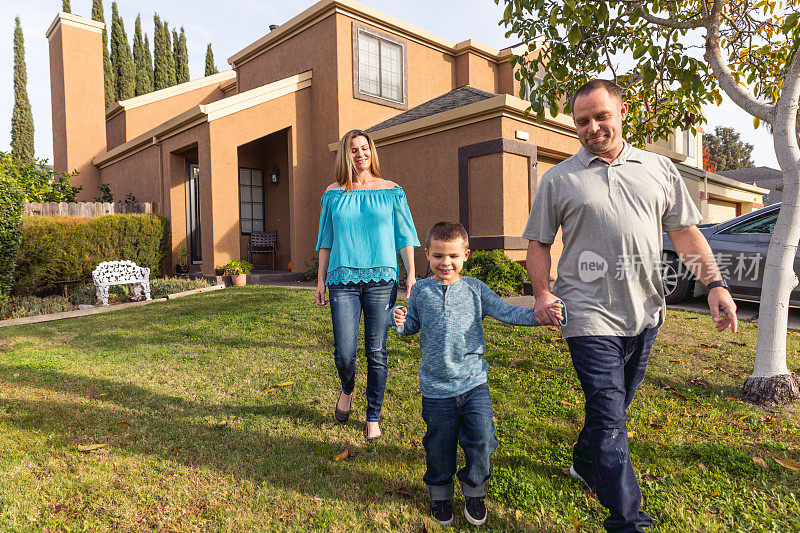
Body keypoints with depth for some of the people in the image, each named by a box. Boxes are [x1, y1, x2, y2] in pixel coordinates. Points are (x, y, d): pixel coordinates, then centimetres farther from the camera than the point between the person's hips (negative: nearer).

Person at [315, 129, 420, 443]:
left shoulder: (391, 191, 7)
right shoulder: (333, 194, 10)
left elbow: (404, 236, 9)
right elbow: (326, 240, 14)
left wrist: (411, 273, 1)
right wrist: (321, 279, 11)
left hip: (381, 279, 0)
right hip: (343, 279, 1)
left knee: (376, 352, 2)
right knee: (344, 352, -3)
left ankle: (373, 417, 20)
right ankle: (347, 389, 32)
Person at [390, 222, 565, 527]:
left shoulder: (475, 289, 1)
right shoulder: (421, 291, 1)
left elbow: (507, 313, -1)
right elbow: (413, 326, 10)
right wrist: (400, 321, -12)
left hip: (473, 382, 0)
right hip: (436, 387, 0)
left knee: (481, 440, 0)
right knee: (439, 445, 11)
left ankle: (474, 493, 28)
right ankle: (440, 493, 38)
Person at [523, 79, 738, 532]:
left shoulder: (660, 169, 10)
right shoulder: (559, 179, 3)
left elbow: (685, 231, 11)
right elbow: (539, 242, 5)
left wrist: (715, 282, 0)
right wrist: (542, 291, -10)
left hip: (645, 312, 4)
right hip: (591, 313, -4)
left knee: (616, 404, 19)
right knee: (609, 417, -5)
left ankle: (586, 465, 43)